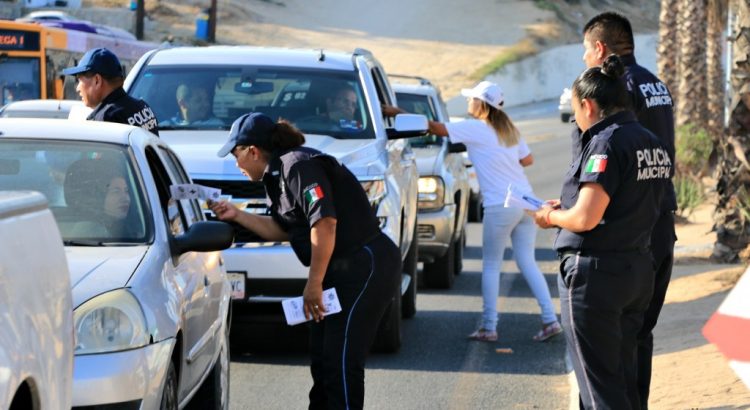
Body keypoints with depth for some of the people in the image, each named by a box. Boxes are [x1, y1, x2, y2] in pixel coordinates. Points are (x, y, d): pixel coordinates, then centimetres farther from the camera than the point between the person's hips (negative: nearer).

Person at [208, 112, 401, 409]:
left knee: (341, 362, -11)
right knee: (322, 357, 16)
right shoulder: (280, 173, 15)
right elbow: (282, 229, 21)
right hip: (343, 272, 11)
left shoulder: (298, 166, -17)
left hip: (366, 268, -11)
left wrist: (314, 284, -20)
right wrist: (236, 215, 13)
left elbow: (325, 222, -25)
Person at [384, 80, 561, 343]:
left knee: (491, 266, 3)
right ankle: (550, 320, 3)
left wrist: (398, 113, -2)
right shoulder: (509, 129, 14)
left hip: (501, 206, -7)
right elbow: (527, 160, 19)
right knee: (527, 262, 10)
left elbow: (437, 128, -9)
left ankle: (489, 327, 4)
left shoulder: (476, 129, -6)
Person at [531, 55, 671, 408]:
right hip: (639, 270, 9)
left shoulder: (606, 144, -17)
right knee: (623, 377, 16)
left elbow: (586, 218, -22)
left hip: (596, 273, -9)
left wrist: (552, 217, -2)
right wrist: (567, 208, 18)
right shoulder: (653, 144, 10)